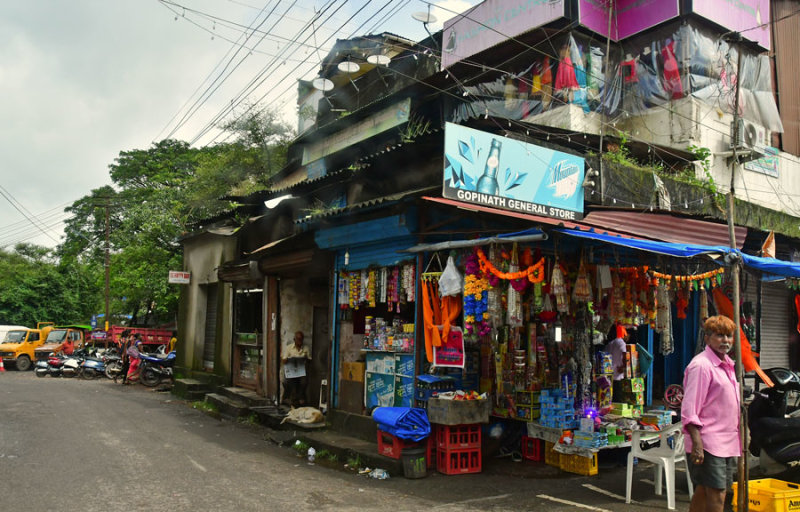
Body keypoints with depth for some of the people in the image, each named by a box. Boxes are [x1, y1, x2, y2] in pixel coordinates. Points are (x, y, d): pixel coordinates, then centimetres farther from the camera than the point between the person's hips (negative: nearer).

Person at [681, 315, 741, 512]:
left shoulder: (727, 365, 15)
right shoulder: (701, 365, -13)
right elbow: (690, 410, -18)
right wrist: (697, 443, -22)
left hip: (727, 443, 8)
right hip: (708, 444, -8)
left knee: (703, 493, 14)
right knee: (716, 496, -7)